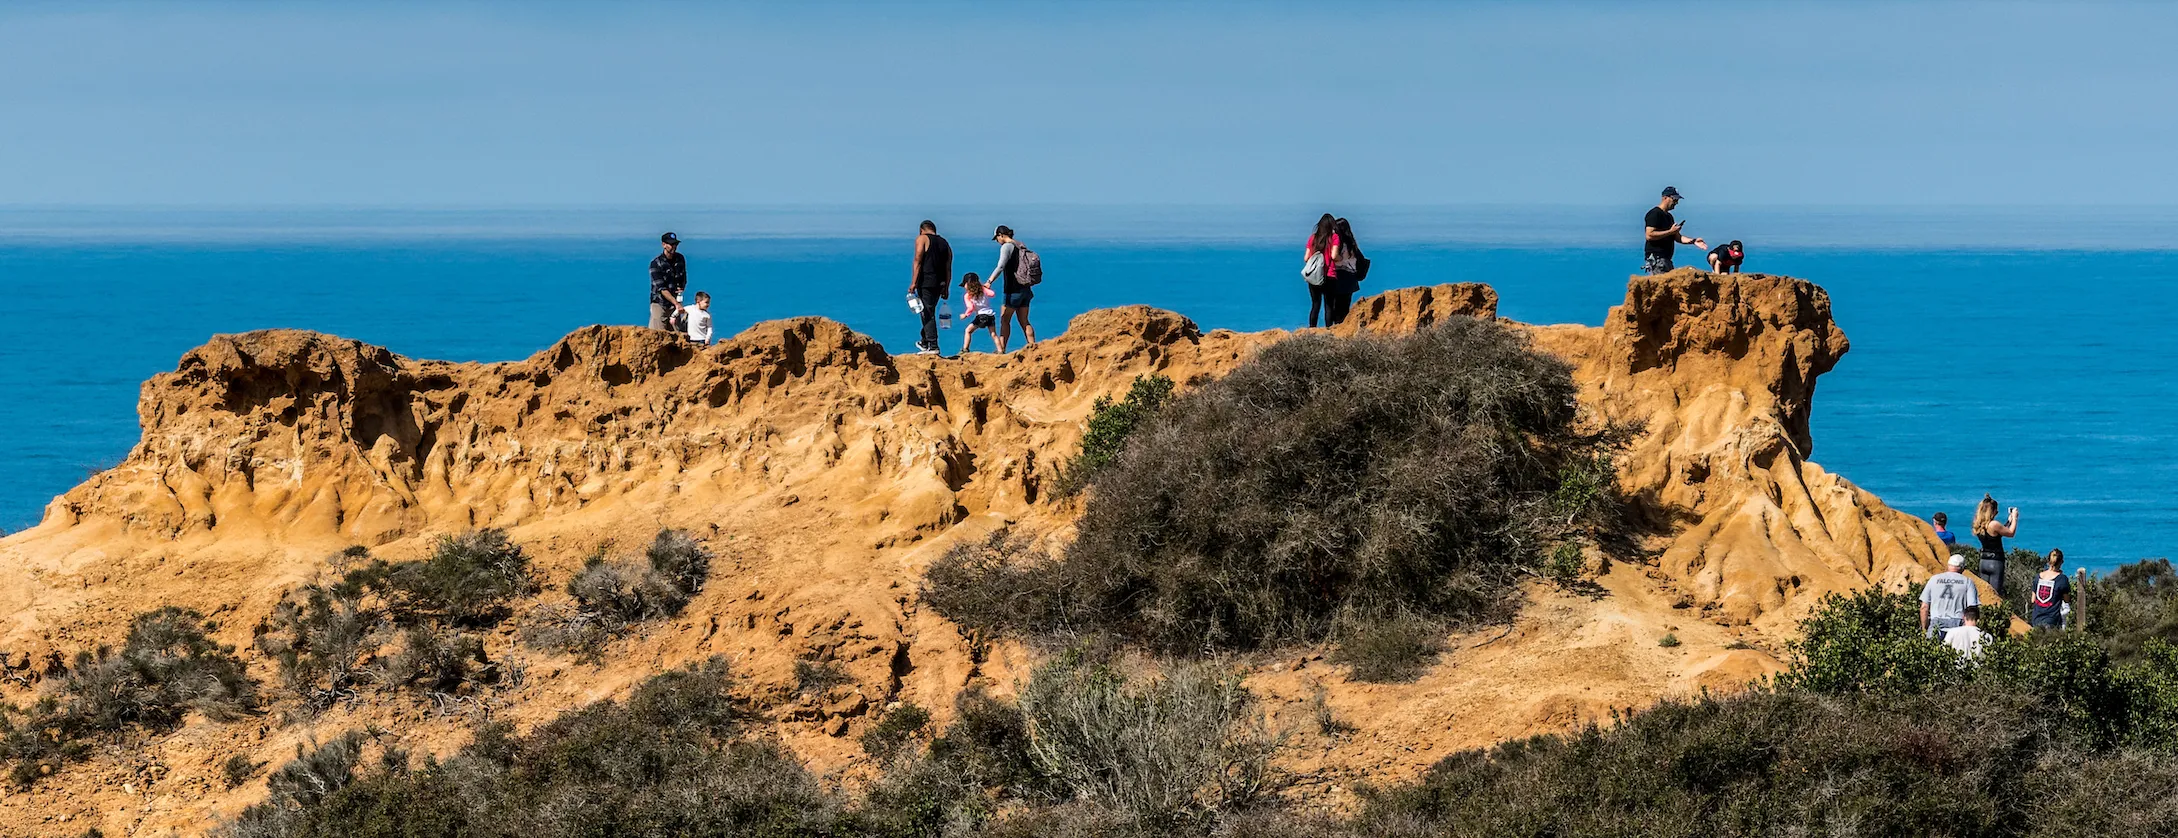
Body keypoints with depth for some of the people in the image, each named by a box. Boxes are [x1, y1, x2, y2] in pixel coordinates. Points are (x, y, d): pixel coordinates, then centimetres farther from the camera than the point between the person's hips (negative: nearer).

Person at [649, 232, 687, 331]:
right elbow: (661, 288, -18)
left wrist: (681, 288, -2)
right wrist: (676, 303, -26)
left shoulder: (680, 259, 6)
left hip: (674, 305, 5)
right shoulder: (656, 263, -12)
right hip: (659, 304, -5)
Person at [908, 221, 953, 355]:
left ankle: (933, 346, -13)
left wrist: (913, 283, -12)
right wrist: (946, 288, 18)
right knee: (929, 312, 19)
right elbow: (948, 268, 15)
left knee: (927, 314, -7)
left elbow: (918, 261, -10)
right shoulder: (945, 243, 17)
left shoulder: (922, 239, 0)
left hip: (926, 282, -6)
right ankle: (924, 342, 30)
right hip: (939, 284, 6)